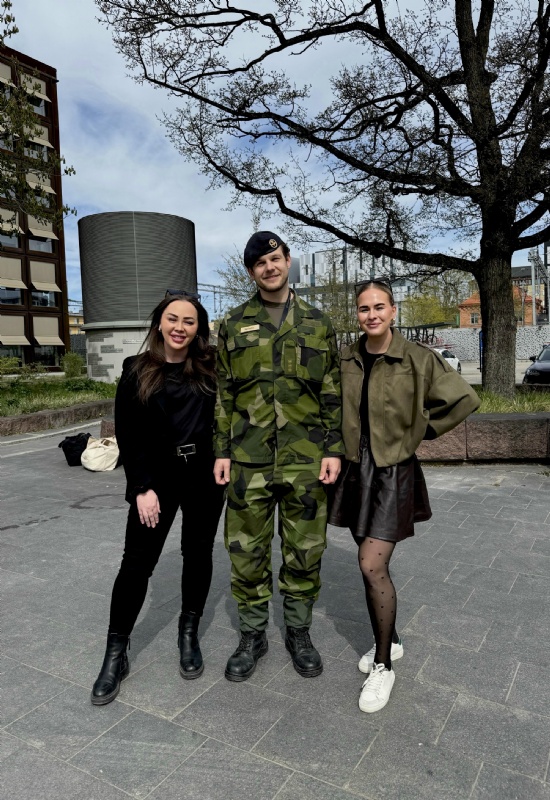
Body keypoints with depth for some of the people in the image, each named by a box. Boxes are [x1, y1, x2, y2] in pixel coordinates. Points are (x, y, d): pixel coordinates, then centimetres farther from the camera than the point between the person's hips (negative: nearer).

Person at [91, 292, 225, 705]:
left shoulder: (212, 368, 1)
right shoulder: (138, 371, -1)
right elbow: (128, 435, -4)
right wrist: (142, 487, -10)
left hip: (204, 477, 2)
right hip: (157, 479, -1)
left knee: (198, 553, 12)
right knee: (137, 563, 2)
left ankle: (189, 635, 32)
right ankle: (116, 654, 18)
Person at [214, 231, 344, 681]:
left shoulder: (317, 324, 7)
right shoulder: (235, 324, 7)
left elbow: (333, 393, 5)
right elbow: (223, 393, 7)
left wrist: (335, 450, -3)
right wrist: (221, 450, 1)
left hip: (305, 459, 0)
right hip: (248, 460, 1)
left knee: (305, 551, 10)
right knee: (247, 551, 8)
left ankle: (299, 633, 31)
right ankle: (253, 636, 29)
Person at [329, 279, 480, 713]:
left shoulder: (418, 358, -10)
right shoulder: (346, 359, 2)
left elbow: (465, 399, -4)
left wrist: (421, 430, -3)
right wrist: (342, 443, 8)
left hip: (393, 473, -4)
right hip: (355, 470, 5)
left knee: (372, 567, -9)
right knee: (373, 565, 14)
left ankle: (382, 665, 11)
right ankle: (389, 640, 36)